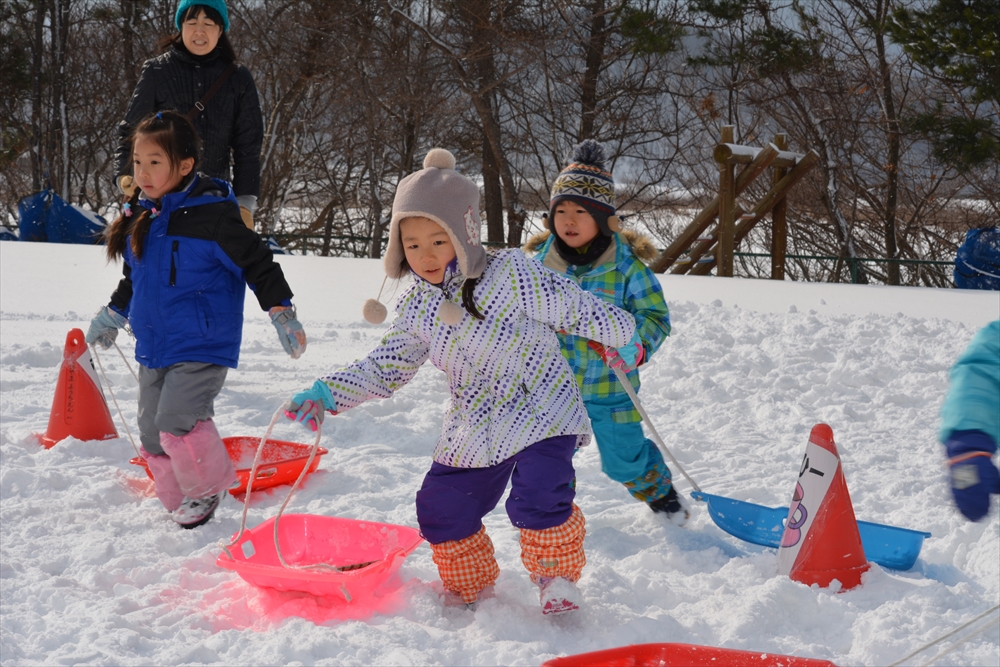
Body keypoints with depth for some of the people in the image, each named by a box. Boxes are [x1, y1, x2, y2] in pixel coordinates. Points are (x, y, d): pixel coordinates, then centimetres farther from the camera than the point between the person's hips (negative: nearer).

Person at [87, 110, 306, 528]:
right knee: (152, 432, 10)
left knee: (177, 420, -20)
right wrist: (112, 315, 31)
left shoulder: (213, 215, -16)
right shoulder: (137, 219, 7)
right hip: (152, 349, 8)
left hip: (203, 346, -8)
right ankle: (180, 502, 27)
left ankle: (208, 487, 5)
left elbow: (258, 263, -12)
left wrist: (281, 312, -14)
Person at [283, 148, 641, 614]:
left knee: (539, 498, -23)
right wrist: (328, 393, -10)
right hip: (472, 431, 6)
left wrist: (623, 334, -1)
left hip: (542, 414, -5)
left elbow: (573, 309, -8)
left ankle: (557, 577, 7)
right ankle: (470, 585, 35)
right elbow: (385, 369, 2)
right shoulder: (415, 307, -2)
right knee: (441, 508, 7)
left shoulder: (511, 275, -18)